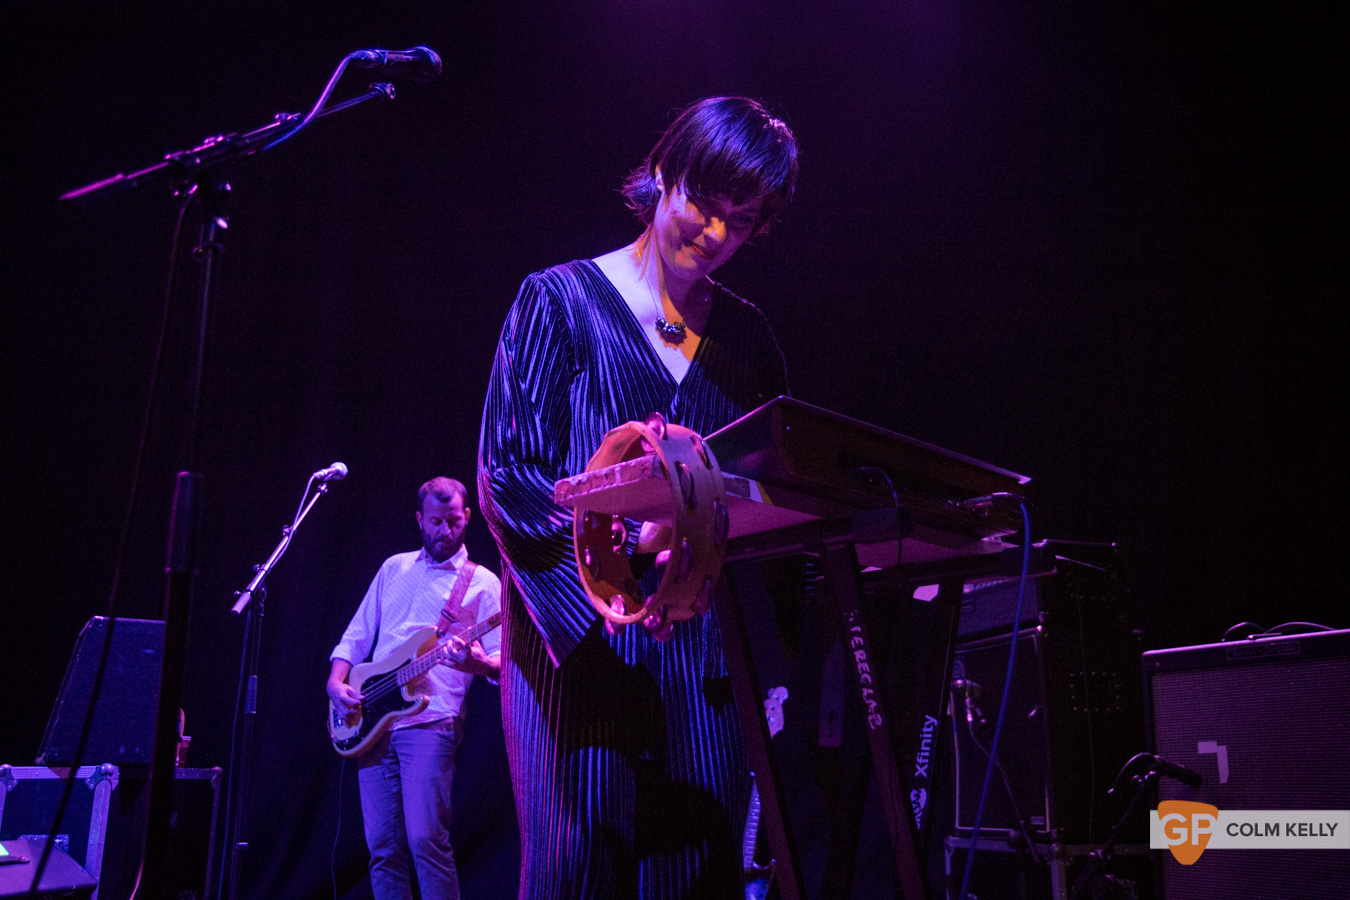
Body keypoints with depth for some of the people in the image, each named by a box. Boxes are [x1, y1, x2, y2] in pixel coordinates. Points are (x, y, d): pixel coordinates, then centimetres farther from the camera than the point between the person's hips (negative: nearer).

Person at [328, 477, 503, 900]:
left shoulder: (482, 584, 3)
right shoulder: (394, 568, 18)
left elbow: (503, 659, -3)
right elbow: (356, 636, 20)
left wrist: (478, 662, -26)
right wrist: (336, 682, 3)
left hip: (429, 722, -5)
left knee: (425, 840, -15)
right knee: (382, 848, 3)